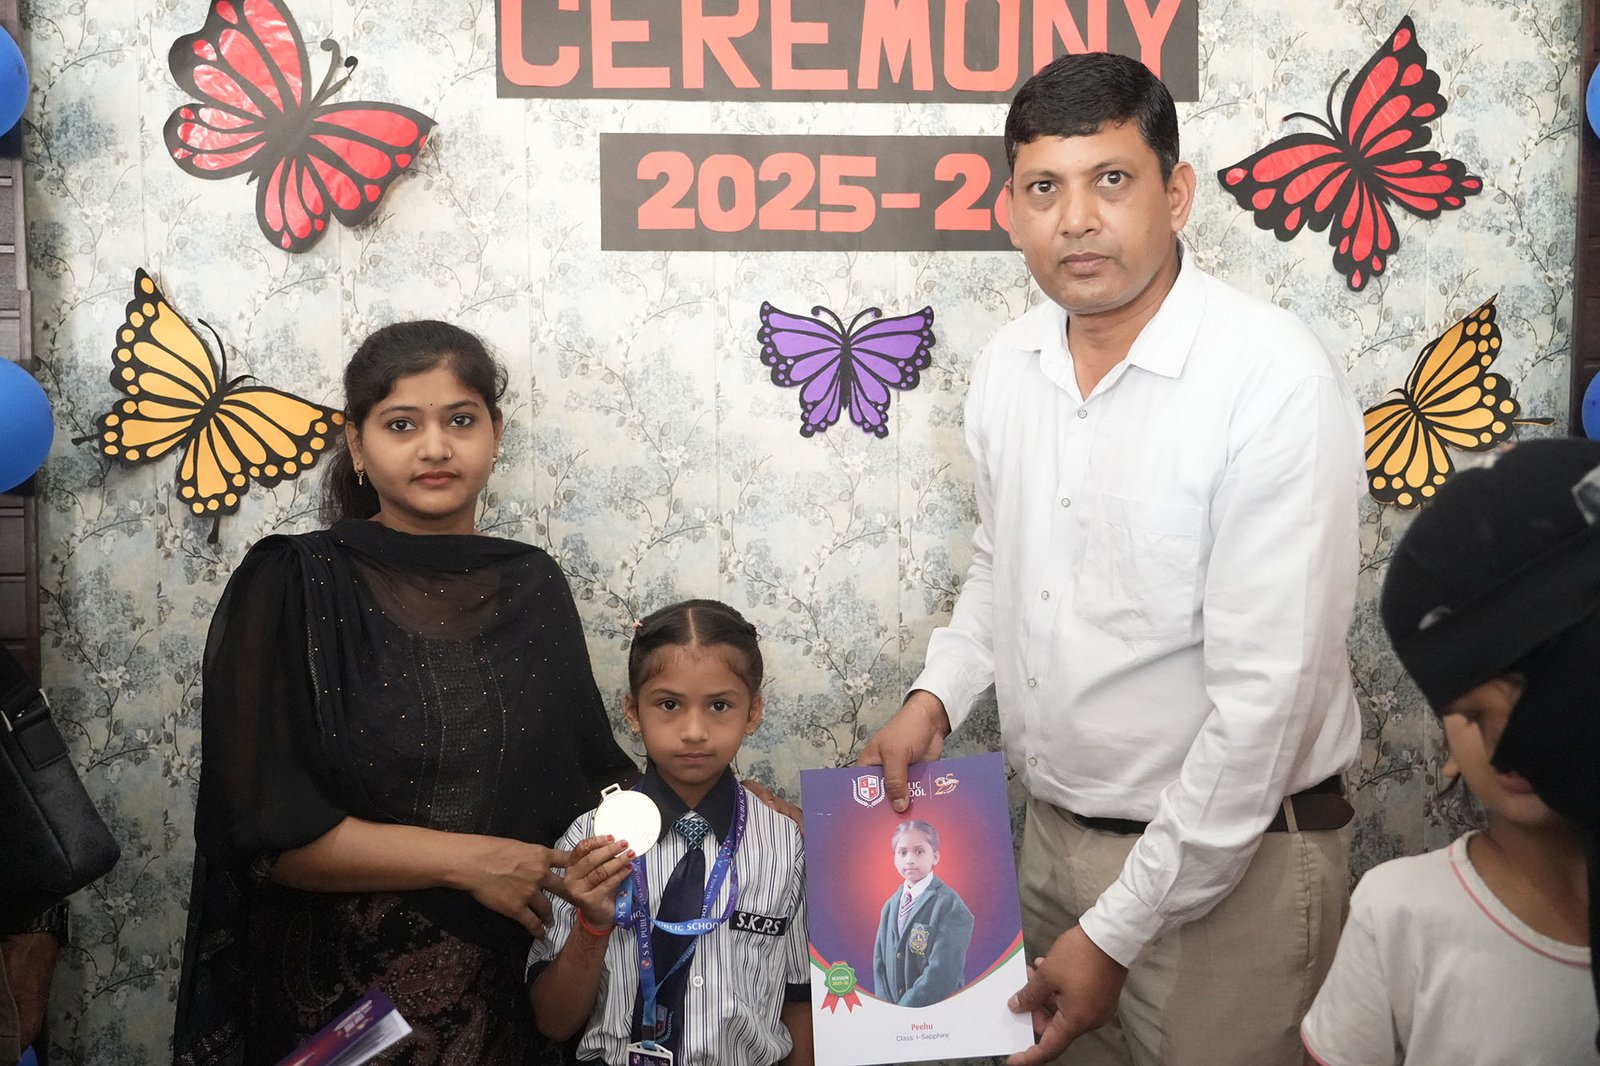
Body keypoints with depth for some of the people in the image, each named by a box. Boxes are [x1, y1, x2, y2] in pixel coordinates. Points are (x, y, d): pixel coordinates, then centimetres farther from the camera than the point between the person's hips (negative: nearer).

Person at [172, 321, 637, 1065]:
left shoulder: (533, 585, 3)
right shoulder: (290, 587, -9)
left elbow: (590, 773, 7)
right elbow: (264, 829, -14)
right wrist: (467, 861, -18)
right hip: (338, 993, -4)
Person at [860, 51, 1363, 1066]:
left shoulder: (1276, 379, -20)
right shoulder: (1008, 365, 0)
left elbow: (1265, 695, -22)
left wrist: (1115, 934, -18)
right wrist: (937, 696, 1)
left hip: (1227, 858, -6)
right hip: (1052, 832, 6)